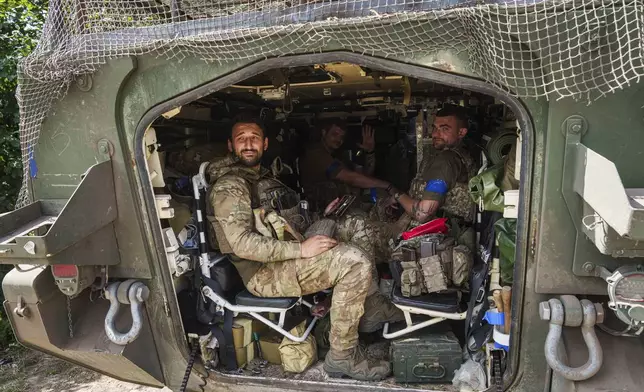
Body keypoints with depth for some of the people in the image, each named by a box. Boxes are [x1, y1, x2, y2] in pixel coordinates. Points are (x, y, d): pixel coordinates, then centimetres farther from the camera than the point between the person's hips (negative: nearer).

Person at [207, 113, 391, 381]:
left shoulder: (260, 177, 20)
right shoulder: (228, 186, -12)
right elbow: (243, 243, -22)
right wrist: (300, 249, -23)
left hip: (278, 258, 10)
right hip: (264, 273, -10)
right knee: (355, 263, -22)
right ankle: (342, 357, -10)